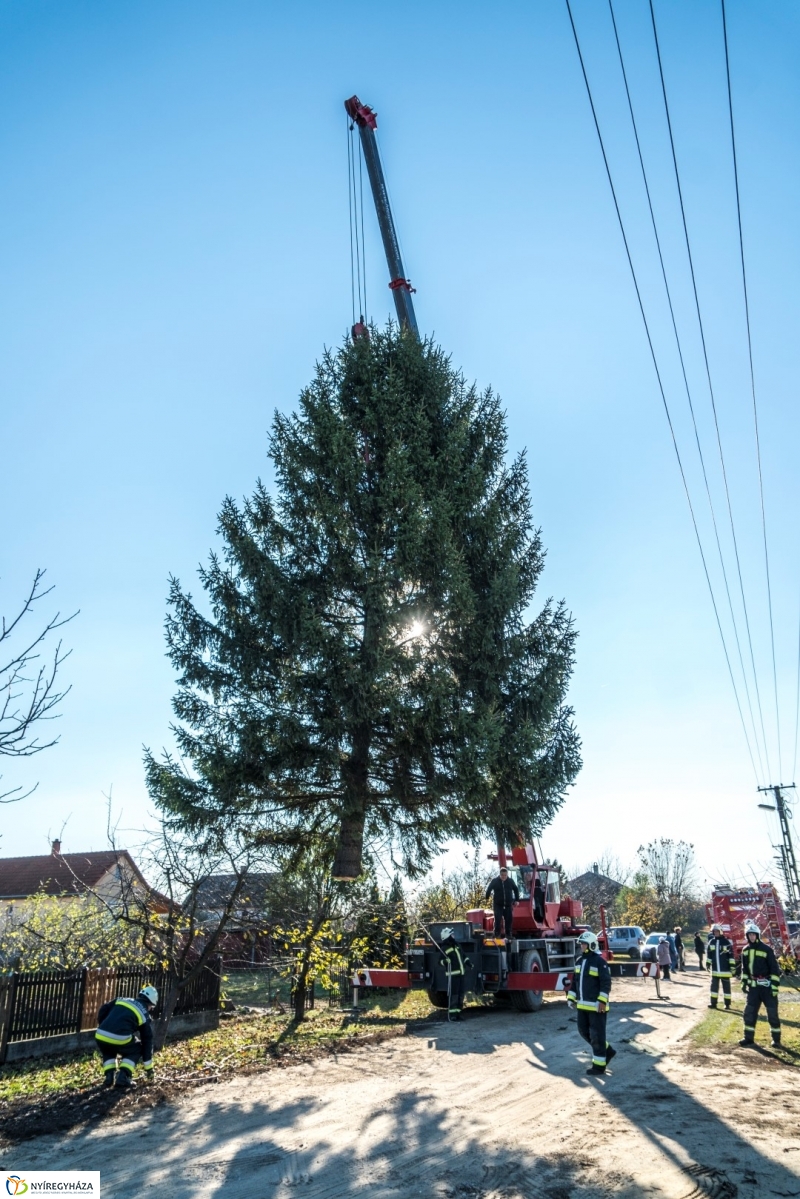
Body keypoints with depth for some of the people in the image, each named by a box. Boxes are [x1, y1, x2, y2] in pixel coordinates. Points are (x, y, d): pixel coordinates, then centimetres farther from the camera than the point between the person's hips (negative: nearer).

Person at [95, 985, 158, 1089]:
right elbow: (147, 1042, 23)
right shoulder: (145, 1016, 19)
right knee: (136, 1050, 27)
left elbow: (103, 1010, 18)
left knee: (108, 1052, 37)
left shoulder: (121, 1000, 27)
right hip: (120, 1040, -4)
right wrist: (148, 1067, 32)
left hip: (100, 1037, 4)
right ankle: (123, 1078, 10)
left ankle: (109, 1076, 19)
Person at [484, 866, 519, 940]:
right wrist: (486, 897, 4)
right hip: (498, 904, -2)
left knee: (508, 920, 3)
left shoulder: (510, 881, 3)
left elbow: (516, 889, 13)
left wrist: (516, 900, 10)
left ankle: (508, 936, 16)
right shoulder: (495, 881, -3)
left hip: (508, 904, 2)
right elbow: (489, 889, 5)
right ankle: (497, 935, -2)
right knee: (497, 920, -11)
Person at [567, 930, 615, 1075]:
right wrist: (571, 998, 13)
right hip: (583, 1004, 9)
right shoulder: (579, 961, 11)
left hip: (596, 1005, -8)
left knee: (597, 1035, 1)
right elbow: (575, 981, 17)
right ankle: (607, 1051, 31)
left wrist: (602, 1001, -22)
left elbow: (606, 983, -16)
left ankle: (599, 1065, 12)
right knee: (584, 1031, 15)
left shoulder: (600, 962, -13)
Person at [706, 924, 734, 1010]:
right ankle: (713, 1002, 14)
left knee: (726, 986, 6)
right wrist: (708, 964, 8)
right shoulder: (711, 942, 5)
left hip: (725, 970, -4)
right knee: (714, 985, 8)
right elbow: (708, 954, 12)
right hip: (715, 969, 4)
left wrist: (732, 966, -8)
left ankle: (727, 1003, 15)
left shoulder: (726, 942, -7)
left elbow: (731, 955, -6)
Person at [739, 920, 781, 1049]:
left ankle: (776, 1039, 16)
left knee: (772, 1013, 2)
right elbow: (744, 968, 15)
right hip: (753, 986, 5)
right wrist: (744, 983, 11)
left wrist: (775, 986, -14)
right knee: (749, 1012, 6)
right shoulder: (745, 950, 6)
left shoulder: (767, 949, -11)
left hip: (767, 986, -5)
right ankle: (749, 1037, 17)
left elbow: (775, 968, -10)